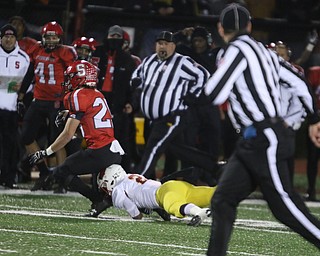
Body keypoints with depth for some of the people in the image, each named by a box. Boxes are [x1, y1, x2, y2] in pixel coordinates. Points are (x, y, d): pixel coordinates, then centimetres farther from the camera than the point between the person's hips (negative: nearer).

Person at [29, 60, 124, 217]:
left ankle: (99, 201, -8)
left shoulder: (78, 96, -6)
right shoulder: (97, 94, 19)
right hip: (115, 150, 8)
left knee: (60, 173, 0)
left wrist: (45, 153, 0)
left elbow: (68, 134, -7)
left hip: (99, 152, -8)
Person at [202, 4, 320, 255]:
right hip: (253, 142, 9)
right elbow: (299, 84, 17)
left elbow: (214, 95, -16)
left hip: (264, 140, -9)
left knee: (285, 205, -7)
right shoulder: (264, 51, 14)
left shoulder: (237, 50, -10)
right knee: (223, 201, 4)